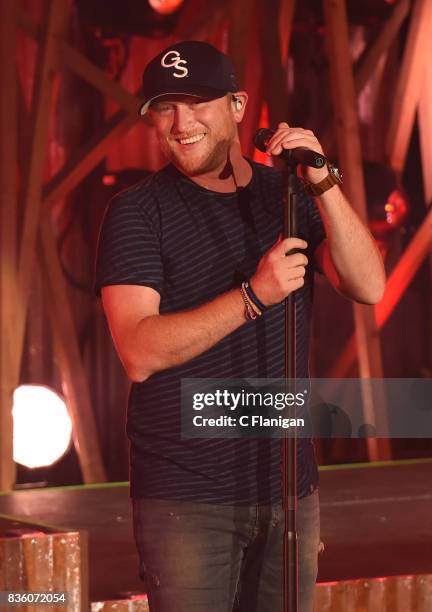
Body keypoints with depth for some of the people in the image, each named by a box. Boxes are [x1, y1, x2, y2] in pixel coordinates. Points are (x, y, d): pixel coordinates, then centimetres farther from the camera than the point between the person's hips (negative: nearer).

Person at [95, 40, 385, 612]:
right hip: (186, 498, -4)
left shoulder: (288, 196, 8)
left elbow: (369, 287, -6)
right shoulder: (137, 212, -5)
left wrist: (324, 185, -18)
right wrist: (253, 296, -24)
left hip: (289, 487, 4)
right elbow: (140, 353, -16)